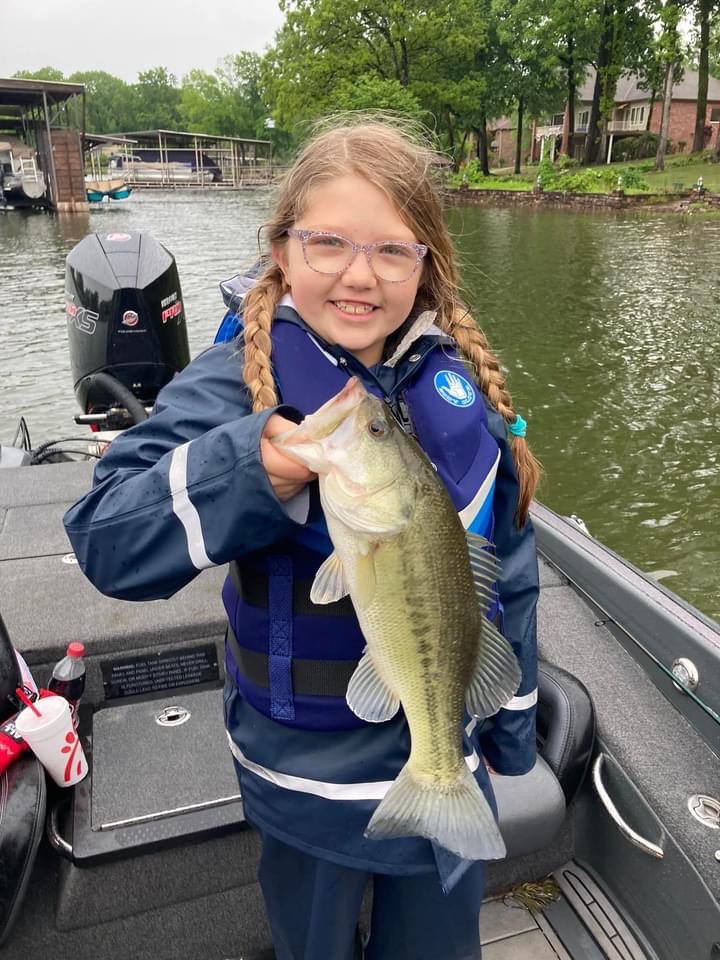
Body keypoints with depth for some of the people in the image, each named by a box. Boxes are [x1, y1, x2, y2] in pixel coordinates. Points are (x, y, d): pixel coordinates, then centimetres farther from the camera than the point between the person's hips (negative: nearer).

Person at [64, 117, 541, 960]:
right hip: (309, 774, -3)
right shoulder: (237, 381, -17)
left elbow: (510, 567, 4)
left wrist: (512, 720, 11)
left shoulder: (463, 382, -6)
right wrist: (250, 470, -43)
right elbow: (106, 542, -26)